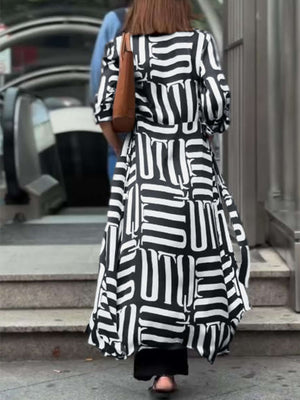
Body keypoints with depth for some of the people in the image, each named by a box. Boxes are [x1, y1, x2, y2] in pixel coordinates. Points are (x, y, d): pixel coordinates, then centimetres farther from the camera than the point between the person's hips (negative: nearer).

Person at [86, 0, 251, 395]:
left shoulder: (119, 47, 3)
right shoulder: (199, 42, -2)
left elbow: (104, 111, 0)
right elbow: (218, 102, -7)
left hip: (140, 165, 1)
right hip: (193, 165, -1)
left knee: (145, 262, 0)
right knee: (193, 253, 12)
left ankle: (159, 367, -5)